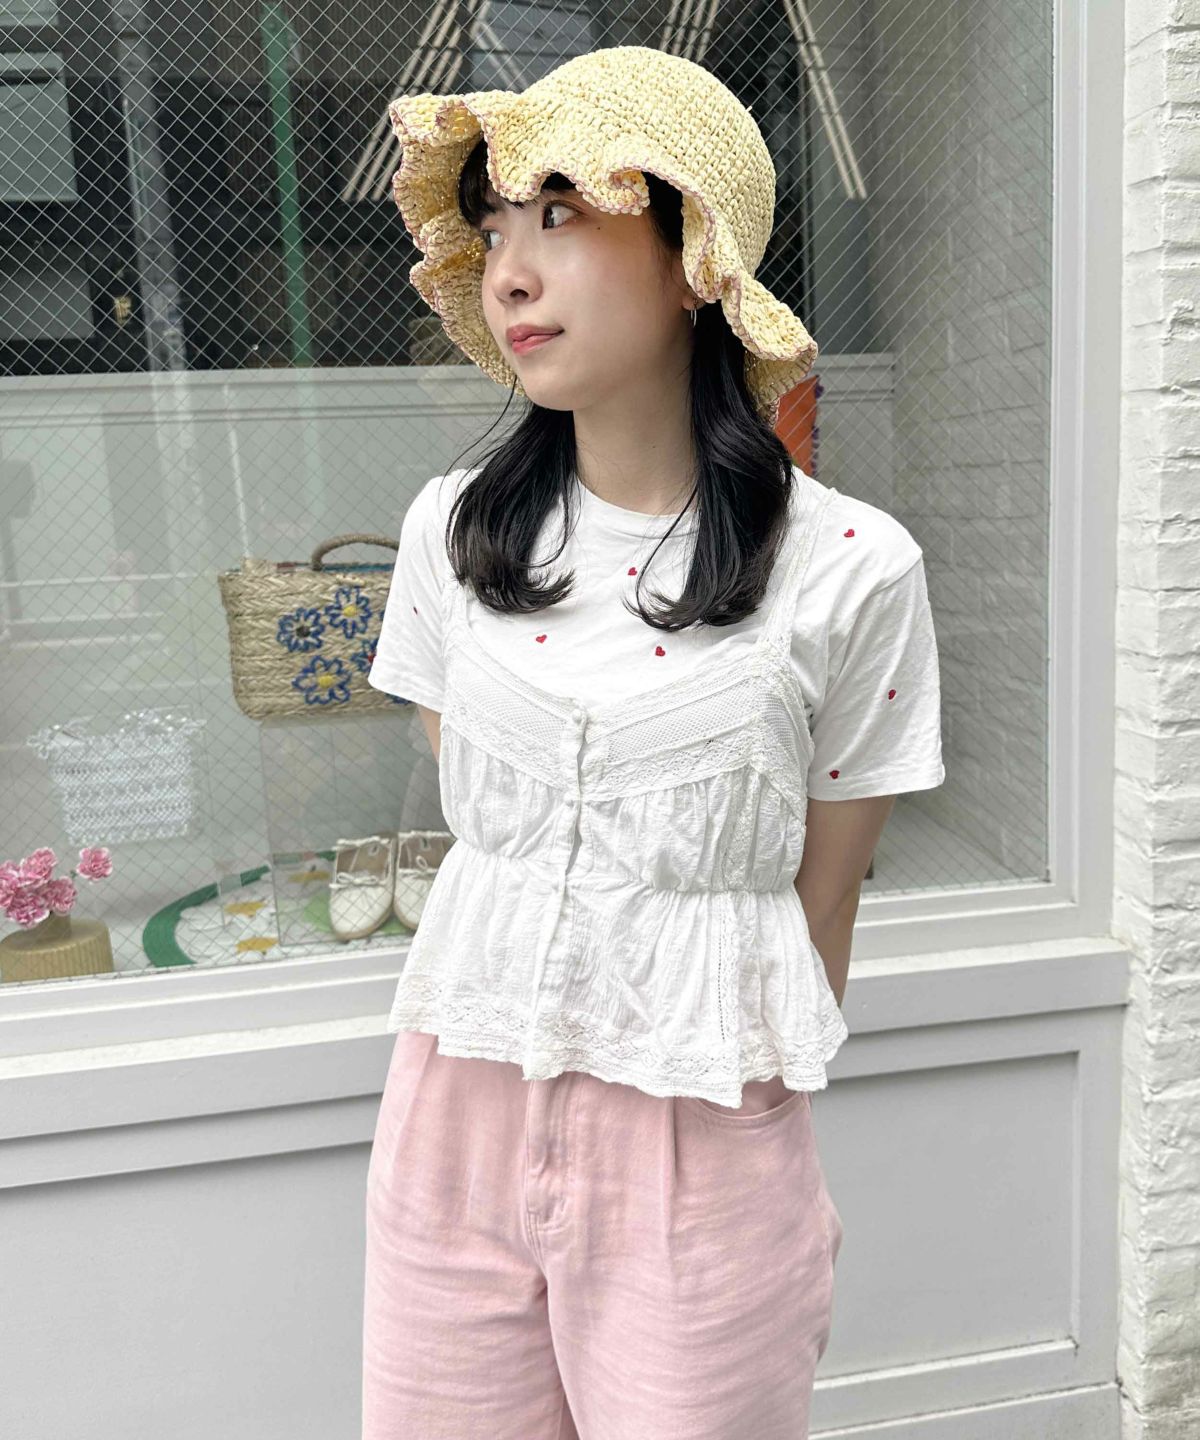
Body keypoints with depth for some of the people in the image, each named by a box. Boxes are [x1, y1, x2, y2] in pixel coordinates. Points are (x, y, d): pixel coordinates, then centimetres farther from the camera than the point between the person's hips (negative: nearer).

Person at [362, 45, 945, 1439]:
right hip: (456, 1116, 4)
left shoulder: (852, 568, -11)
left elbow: (819, 906, -3)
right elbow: (471, 817, 7)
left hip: (699, 1160, -3)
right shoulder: (452, 529, -1)